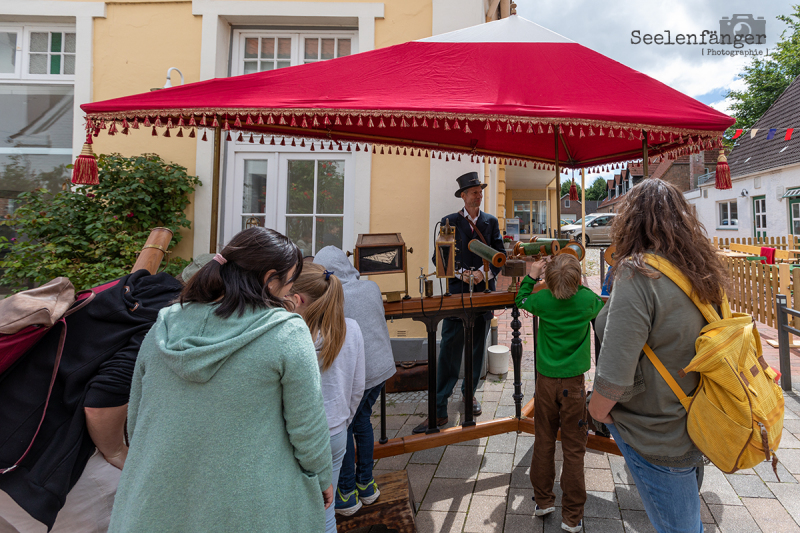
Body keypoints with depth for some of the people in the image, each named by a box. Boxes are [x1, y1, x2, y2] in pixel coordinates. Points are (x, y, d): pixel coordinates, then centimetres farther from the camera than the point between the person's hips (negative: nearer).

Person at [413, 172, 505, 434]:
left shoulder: (491, 222, 11)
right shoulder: (449, 222, 4)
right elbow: (439, 258, 0)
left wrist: (485, 273, -11)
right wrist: (460, 273, -14)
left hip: (484, 292, 3)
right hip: (457, 293, -3)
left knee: (477, 350, 14)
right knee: (449, 351, -7)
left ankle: (470, 392, 36)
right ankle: (439, 411, -4)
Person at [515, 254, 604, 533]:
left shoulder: (542, 299, -9)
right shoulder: (587, 299, -11)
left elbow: (521, 299, 12)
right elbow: (601, 308, 12)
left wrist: (530, 277, 19)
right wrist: (580, 286, 15)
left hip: (545, 381, 2)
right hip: (573, 383, -1)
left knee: (543, 442, 14)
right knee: (573, 449, 6)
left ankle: (543, 501, 26)